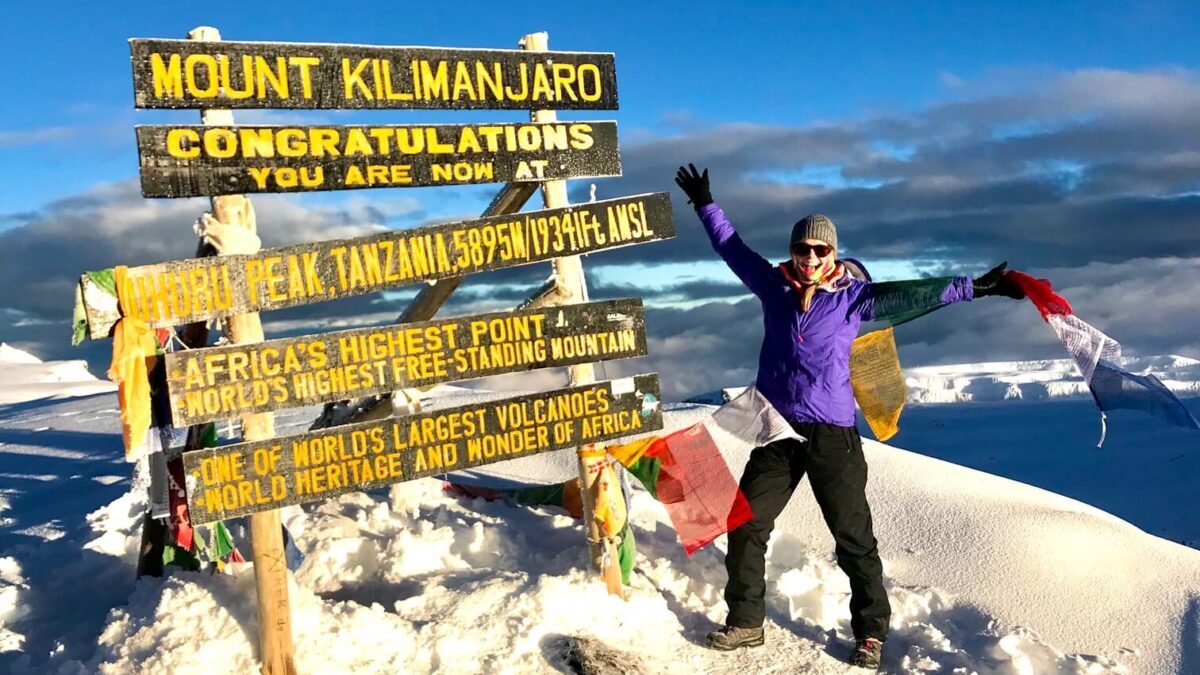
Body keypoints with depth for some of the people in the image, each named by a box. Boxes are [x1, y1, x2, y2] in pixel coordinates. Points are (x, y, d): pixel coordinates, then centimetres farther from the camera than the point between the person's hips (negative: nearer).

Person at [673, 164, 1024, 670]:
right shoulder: (773, 285, 4)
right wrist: (705, 204, 23)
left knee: (853, 537, 5)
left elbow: (914, 294, -4)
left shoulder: (855, 296, -3)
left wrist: (976, 286, -10)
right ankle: (745, 621, 23)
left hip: (832, 434, -3)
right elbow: (732, 248, 16)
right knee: (745, 526, 6)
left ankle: (870, 632, 22)